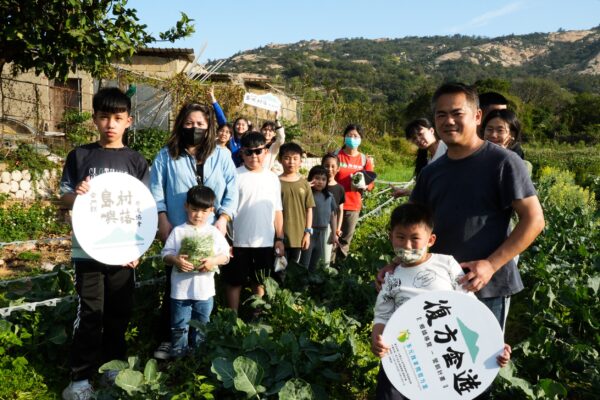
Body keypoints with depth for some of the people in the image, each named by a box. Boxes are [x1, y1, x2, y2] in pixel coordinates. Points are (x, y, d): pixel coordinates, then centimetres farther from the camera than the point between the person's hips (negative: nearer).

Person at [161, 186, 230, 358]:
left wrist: (213, 260, -17)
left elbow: (225, 255, 2)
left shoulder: (214, 232, 3)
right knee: (180, 327, 7)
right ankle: (177, 355, 19)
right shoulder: (178, 231, -1)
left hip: (204, 290, 2)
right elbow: (166, 254, -1)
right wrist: (176, 260, -21)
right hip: (181, 289, -1)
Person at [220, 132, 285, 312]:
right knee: (234, 282, 8)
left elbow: (277, 211, 10)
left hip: (266, 242, 3)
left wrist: (279, 238, 8)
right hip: (239, 242, -3)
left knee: (260, 283, 13)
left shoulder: (272, 178, 7)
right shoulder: (235, 176, -5)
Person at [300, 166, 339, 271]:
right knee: (304, 264, -3)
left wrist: (334, 234, 15)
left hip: (323, 233, 6)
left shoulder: (329, 196, 8)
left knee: (314, 264, 17)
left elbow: (333, 215, 15)